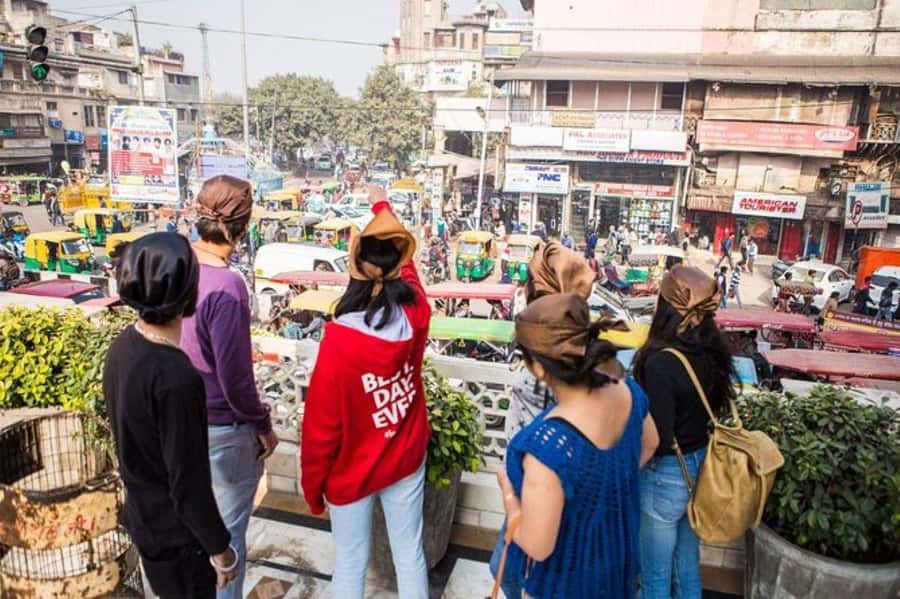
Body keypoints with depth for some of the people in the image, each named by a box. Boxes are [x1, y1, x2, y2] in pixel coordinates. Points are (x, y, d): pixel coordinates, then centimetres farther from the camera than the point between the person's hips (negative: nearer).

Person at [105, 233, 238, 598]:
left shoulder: (123, 347, -7)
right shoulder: (175, 377, -33)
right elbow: (188, 483, -26)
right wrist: (220, 548, -12)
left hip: (142, 514, 7)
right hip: (176, 533, -7)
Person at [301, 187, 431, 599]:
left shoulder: (339, 340, -27)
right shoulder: (415, 315, -15)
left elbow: (320, 426, -18)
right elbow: (406, 261, 7)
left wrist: (312, 487, -1)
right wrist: (382, 204, 22)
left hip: (352, 472, -3)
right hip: (407, 460, 4)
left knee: (350, 565, 16)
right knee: (410, 555, 19)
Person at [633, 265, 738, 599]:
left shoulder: (661, 362, -28)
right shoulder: (712, 350, -5)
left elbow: (659, 439, -24)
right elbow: (713, 408, 8)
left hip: (667, 474, -7)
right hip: (702, 465, 7)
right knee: (687, 563, 26)